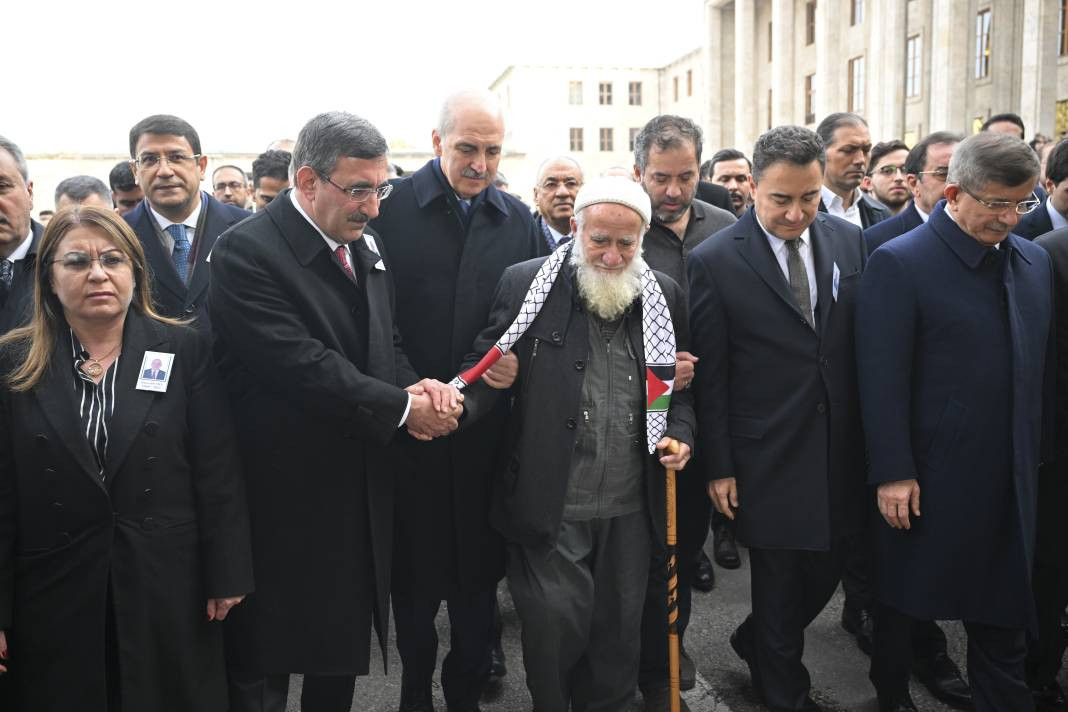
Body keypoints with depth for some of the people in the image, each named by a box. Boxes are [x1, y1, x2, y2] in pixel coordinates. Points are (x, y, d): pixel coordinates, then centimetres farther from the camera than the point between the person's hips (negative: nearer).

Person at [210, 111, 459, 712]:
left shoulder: (366, 243, 8)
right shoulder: (247, 251, -16)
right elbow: (302, 366, -24)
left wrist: (416, 387, -9)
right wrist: (402, 408, -19)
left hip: (361, 495, 7)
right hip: (286, 499, -7)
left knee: (343, 660, 20)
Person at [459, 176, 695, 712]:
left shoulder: (665, 296, 6)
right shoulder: (526, 283, -4)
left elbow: (681, 385, 15)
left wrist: (680, 434, -2)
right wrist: (459, 402, -24)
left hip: (630, 507, 3)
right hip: (550, 504, -3)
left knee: (619, 629, 14)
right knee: (554, 626, 1)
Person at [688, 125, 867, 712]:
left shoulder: (850, 241, 2)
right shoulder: (714, 261, -11)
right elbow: (709, 376, -8)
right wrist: (717, 467, -7)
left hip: (841, 455, 5)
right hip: (769, 461, -4)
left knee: (825, 574, 16)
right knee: (779, 587, 10)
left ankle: (755, 643, 44)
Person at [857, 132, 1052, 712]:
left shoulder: (1034, 262, 8)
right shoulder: (898, 263, -12)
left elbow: (1039, 368, 12)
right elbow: (881, 378, -15)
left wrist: (1034, 456, 10)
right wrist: (892, 473, -16)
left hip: (1009, 479, 5)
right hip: (927, 479, -4)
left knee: (1005, 611, 12)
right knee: (904, 598, 14)